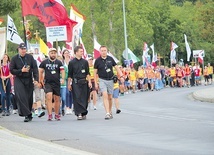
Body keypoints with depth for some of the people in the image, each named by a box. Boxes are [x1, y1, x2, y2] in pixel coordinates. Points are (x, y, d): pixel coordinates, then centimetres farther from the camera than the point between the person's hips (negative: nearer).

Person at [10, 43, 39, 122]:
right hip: (19, 80, -2)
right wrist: (21, 71, -14)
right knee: (21, 97, -17)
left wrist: (36, 79, -10)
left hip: (29, 80, 2)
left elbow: (35, 68, 1)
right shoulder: (14, 58, 0)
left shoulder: (30, 57, 4)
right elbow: (11, 70, -2)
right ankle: (27, 115, -21)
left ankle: (28, 114, 19)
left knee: (29, 98, 4)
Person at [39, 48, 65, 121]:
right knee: (49, 97, -19)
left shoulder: (59, 62, 4)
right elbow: (40, 72, 13)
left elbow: (62, 71, -3)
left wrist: (62, 78, -21)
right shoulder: (44, 62, 5)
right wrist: (41, 81, 8)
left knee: (57, 99, 7)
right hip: (47, 83, -1)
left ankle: (57, 115, 21)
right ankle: (49, 115, -20)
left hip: (57, 83, 1)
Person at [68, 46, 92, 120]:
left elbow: (87, 73, 12)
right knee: (77, 98, -10)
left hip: (84, 82, 3)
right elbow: (70, 75, 6)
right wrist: (69, 84, 4)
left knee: (84, 98, 3)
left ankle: (83, 113, 13)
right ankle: (79, 114, -13)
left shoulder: (85, 62, 10)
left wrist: (89, 82, 2)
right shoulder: (72, 62, 2)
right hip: (75, 83, -3)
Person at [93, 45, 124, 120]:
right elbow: (95, 72, 3)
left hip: (110, 80, 3)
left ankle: (110, 112, 27)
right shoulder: (98, 60, -2)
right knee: (105, 95, -18)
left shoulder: (110, 59, 4)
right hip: (102, 80, -3)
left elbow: (116, 68, 9)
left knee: (110, 97, 10)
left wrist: (121, 76, -2)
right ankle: (107, 113, -24)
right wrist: (95, 83, 1)